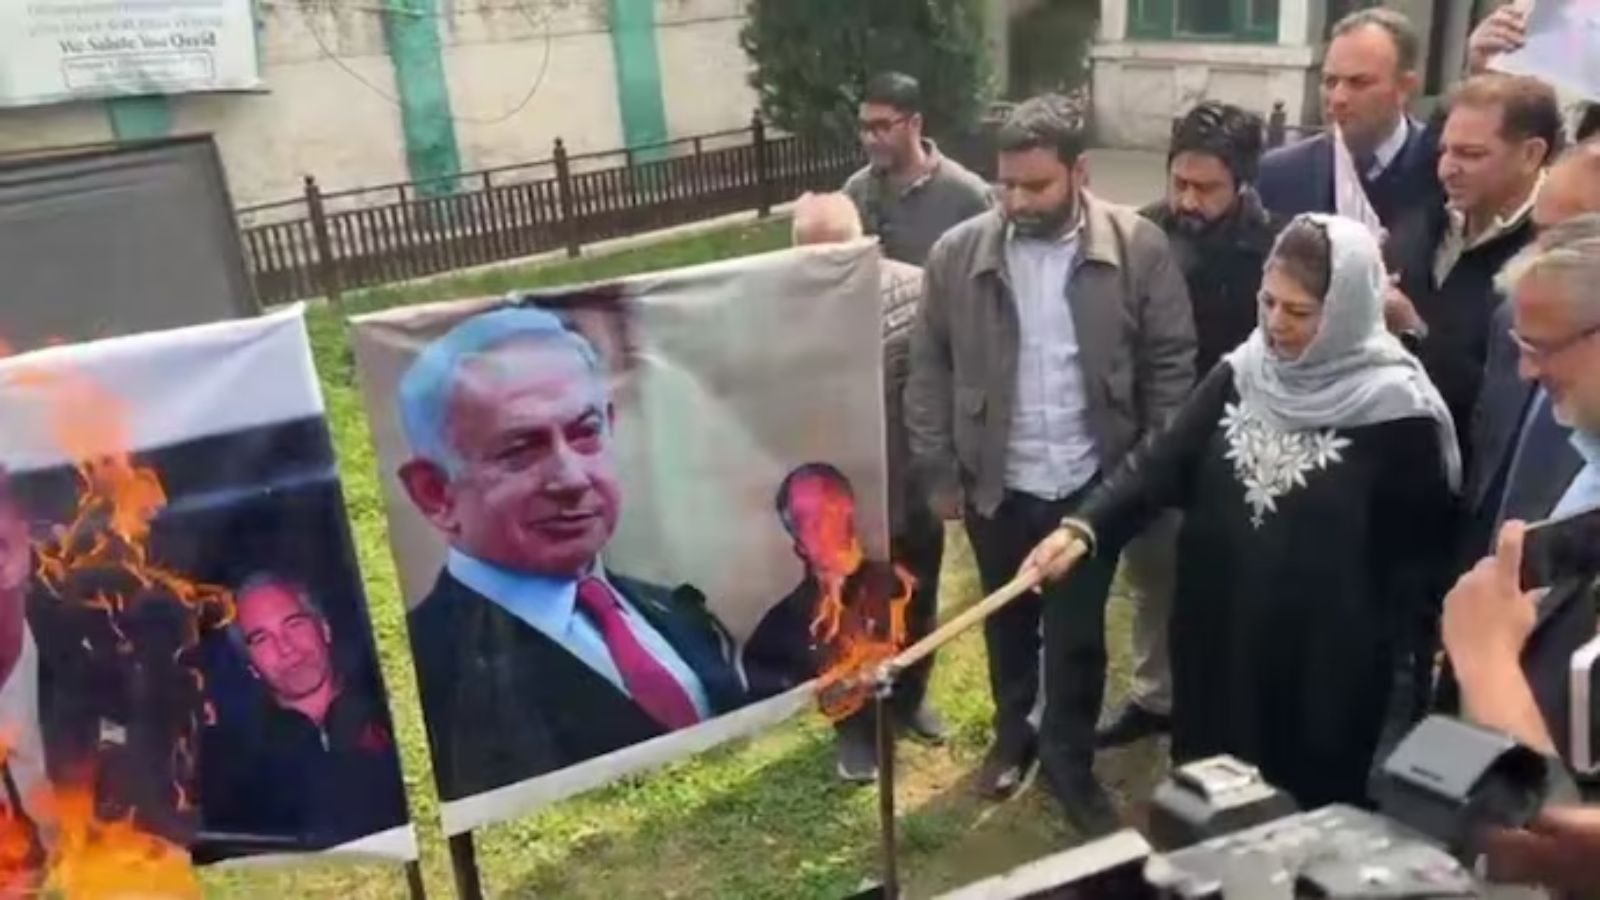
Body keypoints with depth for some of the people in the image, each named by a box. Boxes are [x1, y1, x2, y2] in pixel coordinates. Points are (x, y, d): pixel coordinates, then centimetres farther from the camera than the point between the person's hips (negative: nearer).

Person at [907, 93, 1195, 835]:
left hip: (1093, 485, -1)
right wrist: (940, 471, -1)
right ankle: (1013, 734, 43)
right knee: (1008, 623, 19)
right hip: (996, 485, 2)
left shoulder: (1138, 248, -11)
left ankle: (1069, 762, 31)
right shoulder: (958, 254, -8)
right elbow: (929, 368, -1)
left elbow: (1172, 365, -4)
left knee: (1078, 634, 10)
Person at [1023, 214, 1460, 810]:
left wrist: (1401, 688, -7)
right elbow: (1160, 462, -4)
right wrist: (1083, 527, -20)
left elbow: (1419, 563, -9)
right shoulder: (1240, 375, 1)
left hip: (1328, 674, -4)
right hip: (1221, 650, 5)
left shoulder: (1397, 411, -13)